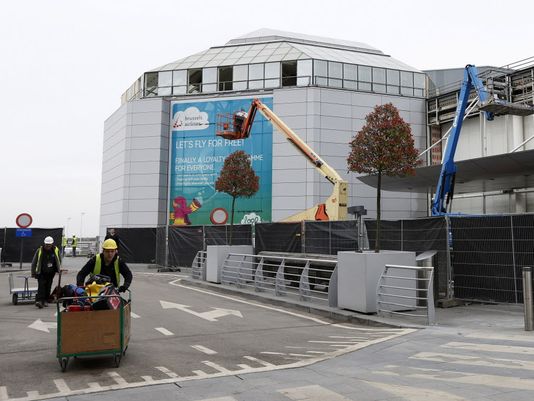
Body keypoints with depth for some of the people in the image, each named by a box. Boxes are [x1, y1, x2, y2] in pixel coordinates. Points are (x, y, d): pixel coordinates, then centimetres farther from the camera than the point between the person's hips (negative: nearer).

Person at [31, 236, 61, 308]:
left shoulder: (56, 250, -3)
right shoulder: (40, 250, -10)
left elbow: (59, 261, 13)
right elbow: (34, 262, -2)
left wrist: (59, 269, 14)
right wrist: (33, 273, -1)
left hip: (51, 273, 3)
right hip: (41, 273, -3)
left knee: (48, 287, 7)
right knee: (41, 285, -14)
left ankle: (45, 301, 17)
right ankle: (39, 300, -18)